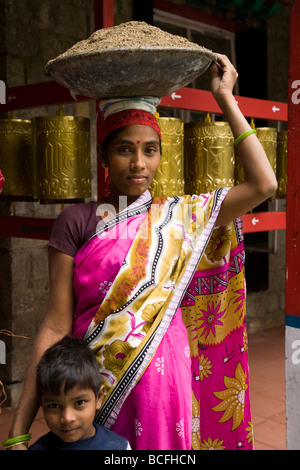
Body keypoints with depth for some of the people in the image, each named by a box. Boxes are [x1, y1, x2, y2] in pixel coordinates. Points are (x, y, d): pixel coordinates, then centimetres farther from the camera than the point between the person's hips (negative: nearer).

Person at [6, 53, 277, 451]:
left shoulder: (181, 217, 3)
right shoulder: (77, 221, -4)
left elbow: (263, 184, -7)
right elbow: (56, 326, -6)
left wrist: (225, 99, -3)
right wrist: (19, 432, -9)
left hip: (164, 383, 2)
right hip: (95, 388, -2)